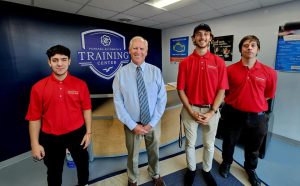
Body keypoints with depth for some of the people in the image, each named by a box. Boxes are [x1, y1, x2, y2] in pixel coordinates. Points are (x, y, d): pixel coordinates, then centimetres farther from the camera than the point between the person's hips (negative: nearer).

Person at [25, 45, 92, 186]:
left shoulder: (80, 84, -10)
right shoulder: (38, 87, -11)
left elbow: (86, 109, -5)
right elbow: (34, 117, -7)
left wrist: (88, 132, -4)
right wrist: (35, 144, -6)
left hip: (77, 133, 1)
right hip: (51, 138, 0)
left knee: (82, 163, 24)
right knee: (54, 171, 22)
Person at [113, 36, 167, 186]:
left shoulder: (155, 71, -7)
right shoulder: (121, 73, -10)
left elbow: (162, 98, -8)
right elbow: (118, 103, -11)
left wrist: (152, 123, -14)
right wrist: (133, 125, -14)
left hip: (153, 122, 2)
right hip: (132, 124, -1)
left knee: (154, 152, 25)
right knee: (132, 155, 23)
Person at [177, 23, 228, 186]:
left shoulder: (219, 62, -2)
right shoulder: (185, 62, -3)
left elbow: (221, 90, -4)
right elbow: (181, 90, -4)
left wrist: (211, 113, -12)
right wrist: (191, 111, -12)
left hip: (211, 110, 1)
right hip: (190, 110, 0)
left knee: (209, 144, 18)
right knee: (190, 143, 16)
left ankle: (206, 170, 43)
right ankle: (191, 169, 41)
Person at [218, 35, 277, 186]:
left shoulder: (269, 72, -7)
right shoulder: (230, 70, -9)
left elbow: (269, 94, 7)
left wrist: (254, 102, 5)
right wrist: (235, 102, 4)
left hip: (256, 116, 2)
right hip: (233, 114, -1)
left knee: (253, 147, 22)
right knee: (229, 142, 18)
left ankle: (250, 169, 50)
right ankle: (226, 163, 47)